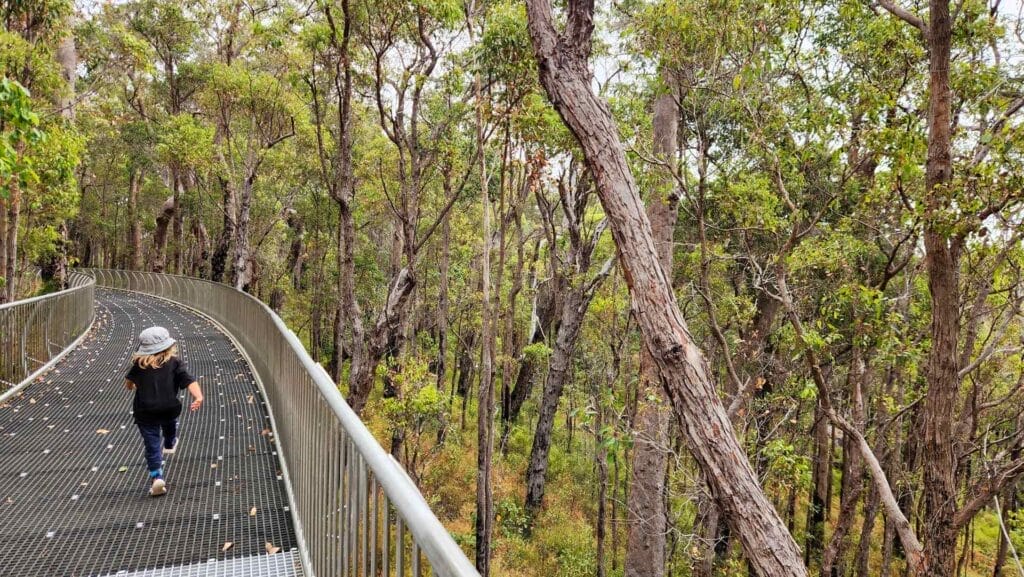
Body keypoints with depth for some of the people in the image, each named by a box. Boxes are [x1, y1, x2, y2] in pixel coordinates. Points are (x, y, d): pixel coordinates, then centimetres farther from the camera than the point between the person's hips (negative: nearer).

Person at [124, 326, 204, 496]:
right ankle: (169, 445, 62)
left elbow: (129, 382, 16)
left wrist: (132, 386, 39)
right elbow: (189, 381, -15)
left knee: (152, 445, 5)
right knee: (170, 423, 35)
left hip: (145, 412, -1)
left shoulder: (139, 364, 2)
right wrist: (198, 397, -25)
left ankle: (157, 477, -7)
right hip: (170, 409, 1)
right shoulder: (175, 362, -1)